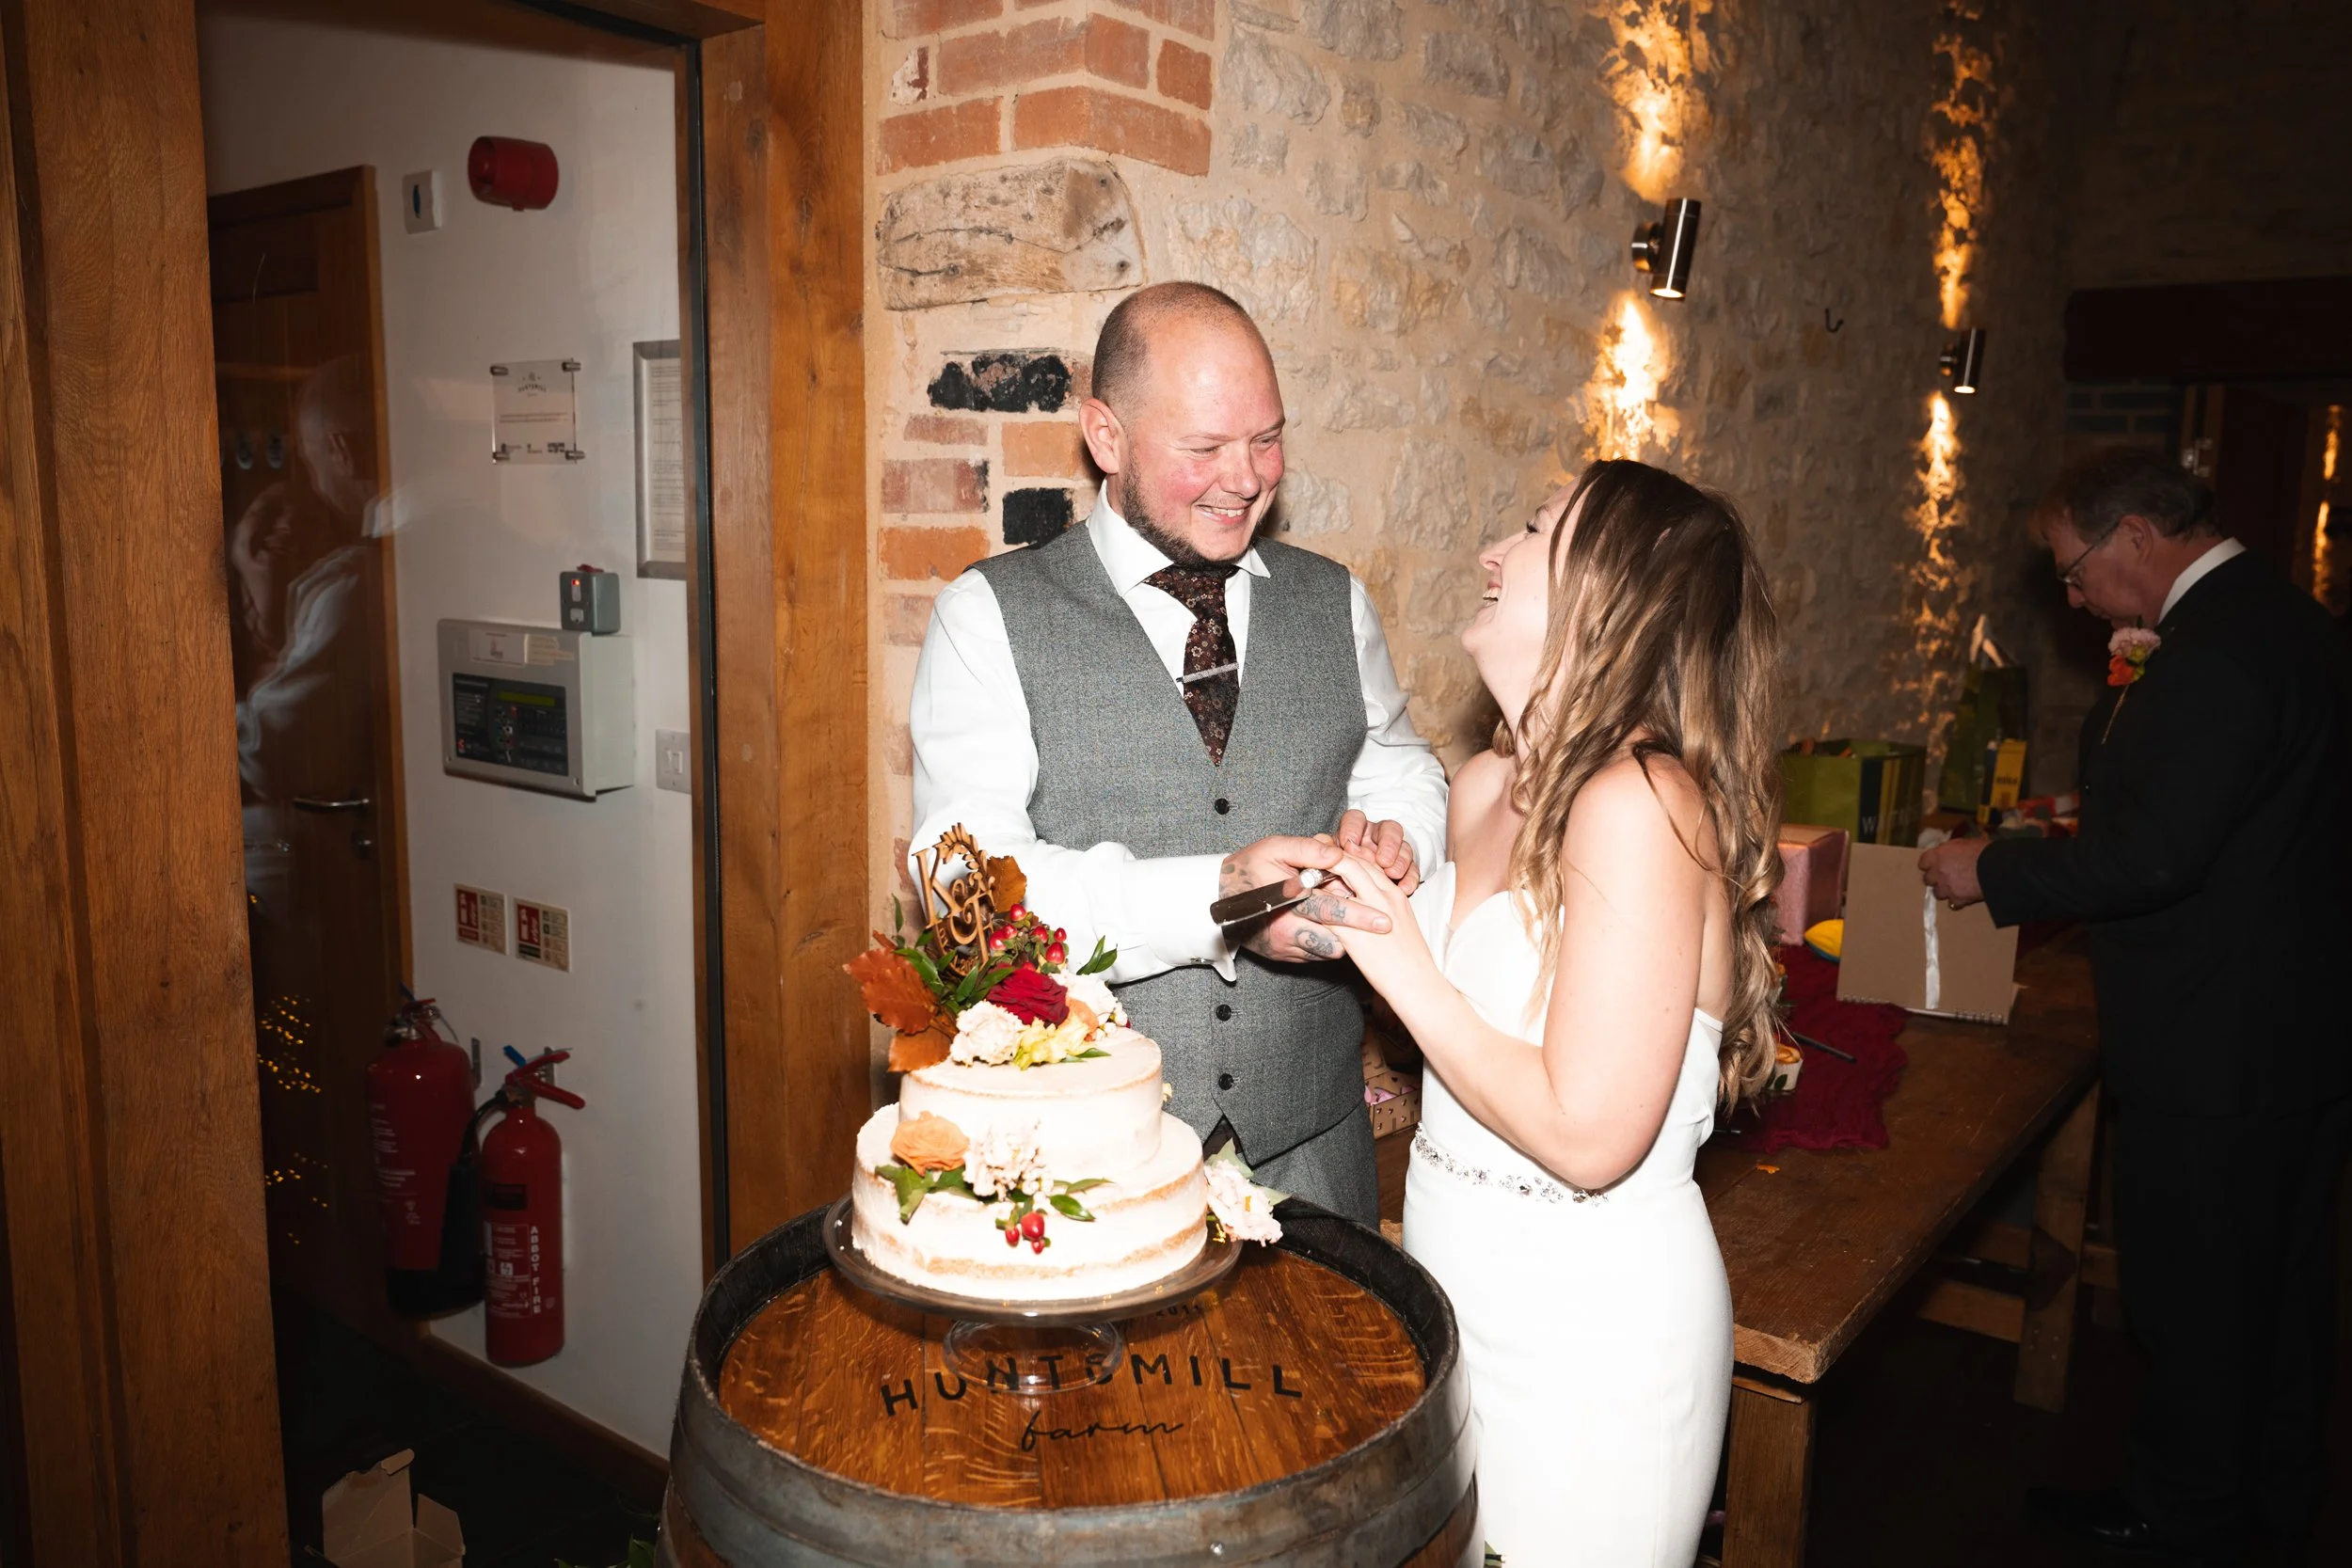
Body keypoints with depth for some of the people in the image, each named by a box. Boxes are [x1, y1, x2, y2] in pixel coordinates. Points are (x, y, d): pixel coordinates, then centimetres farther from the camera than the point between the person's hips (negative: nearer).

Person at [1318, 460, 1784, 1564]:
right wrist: (1345, 923, 0)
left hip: (1589, 1342, -8)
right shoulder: (1488, 785, 1)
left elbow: (1588, 1137, -25)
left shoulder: (1640, 804, -25)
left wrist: (1405, 970, -20)